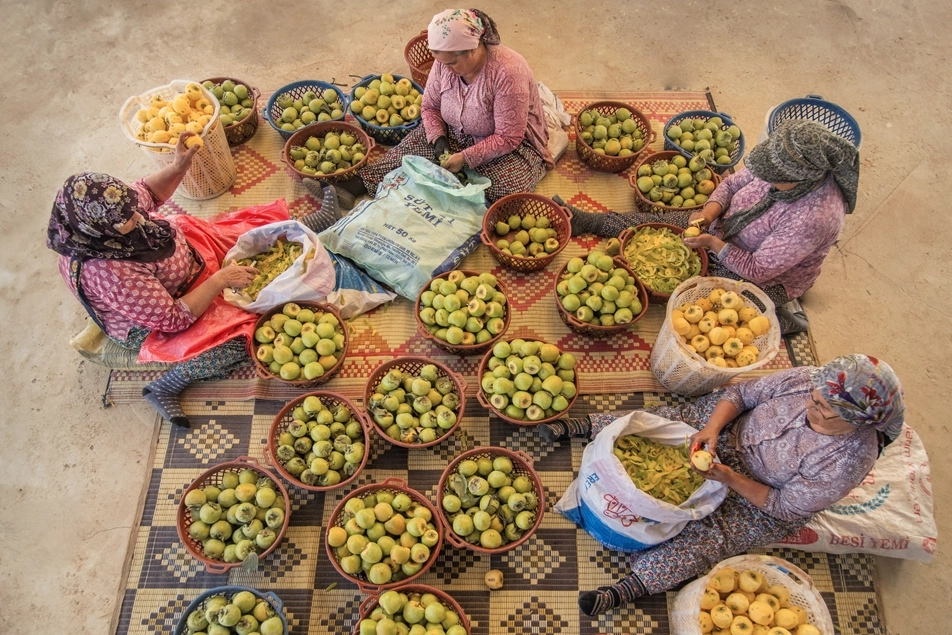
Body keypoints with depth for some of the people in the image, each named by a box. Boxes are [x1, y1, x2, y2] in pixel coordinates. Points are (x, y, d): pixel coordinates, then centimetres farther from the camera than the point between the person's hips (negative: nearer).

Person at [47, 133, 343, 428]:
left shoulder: (109, 206, -22)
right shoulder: (110, 274, -42)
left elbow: (148, 193, 2)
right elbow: (174, 319, -33)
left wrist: (177, 167, -17)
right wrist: (220, 280, -31)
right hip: (154, 323, -7)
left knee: (251, 228, 7)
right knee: (237, 341, -22)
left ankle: (319, 219, 26)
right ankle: (164, 388, -4)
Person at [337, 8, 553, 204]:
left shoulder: (507, 72, -31)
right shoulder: (446, 60, -13)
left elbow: (508, 138, -28)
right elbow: (429, 107, 0)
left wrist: (465, 157, -32)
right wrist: (438, 138, -18)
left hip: (513, 144, -5)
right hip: (460, 134, 5)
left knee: (506, 188, -32)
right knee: (413, 146, -13)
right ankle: (361, 182, -14)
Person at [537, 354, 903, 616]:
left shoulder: (847, 462, -31)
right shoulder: (806, 381, -24)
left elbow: (783, 507, -21)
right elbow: (742, 393, -12)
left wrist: (731, 479, -31)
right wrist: (711, 429, -28)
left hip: (765, 504, -3)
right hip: (734, 432, 4)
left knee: (709, 536, -17)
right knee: (668, 419, -9)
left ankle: (626, 590, -13)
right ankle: (582, 426, 4)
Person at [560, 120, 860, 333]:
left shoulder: (814, 218, -36)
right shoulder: (785, 166, -19)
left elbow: (757, 270, -28)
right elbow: (733, 182, -2)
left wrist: (715, 244, -30)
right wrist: (710, 210, -20)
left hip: (765, 280, -6)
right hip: (723, 228, 6)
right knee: (656, 223, -4)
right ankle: (586, 221, 10)